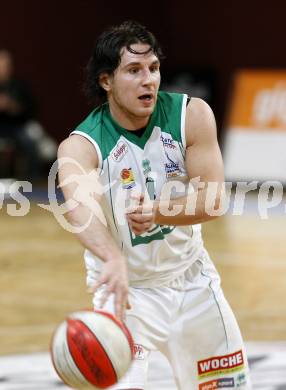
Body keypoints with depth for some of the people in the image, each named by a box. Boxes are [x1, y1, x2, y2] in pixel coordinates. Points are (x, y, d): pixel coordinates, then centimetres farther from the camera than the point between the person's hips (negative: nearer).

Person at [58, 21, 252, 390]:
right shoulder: (79, 147, -24)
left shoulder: (192, 115, -14)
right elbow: (80, 208, -45)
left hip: (192, 276, 4)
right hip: (127, 285, -4)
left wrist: (157, 212, -39)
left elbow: (211, 201, -19)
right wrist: (113, 260, -66)